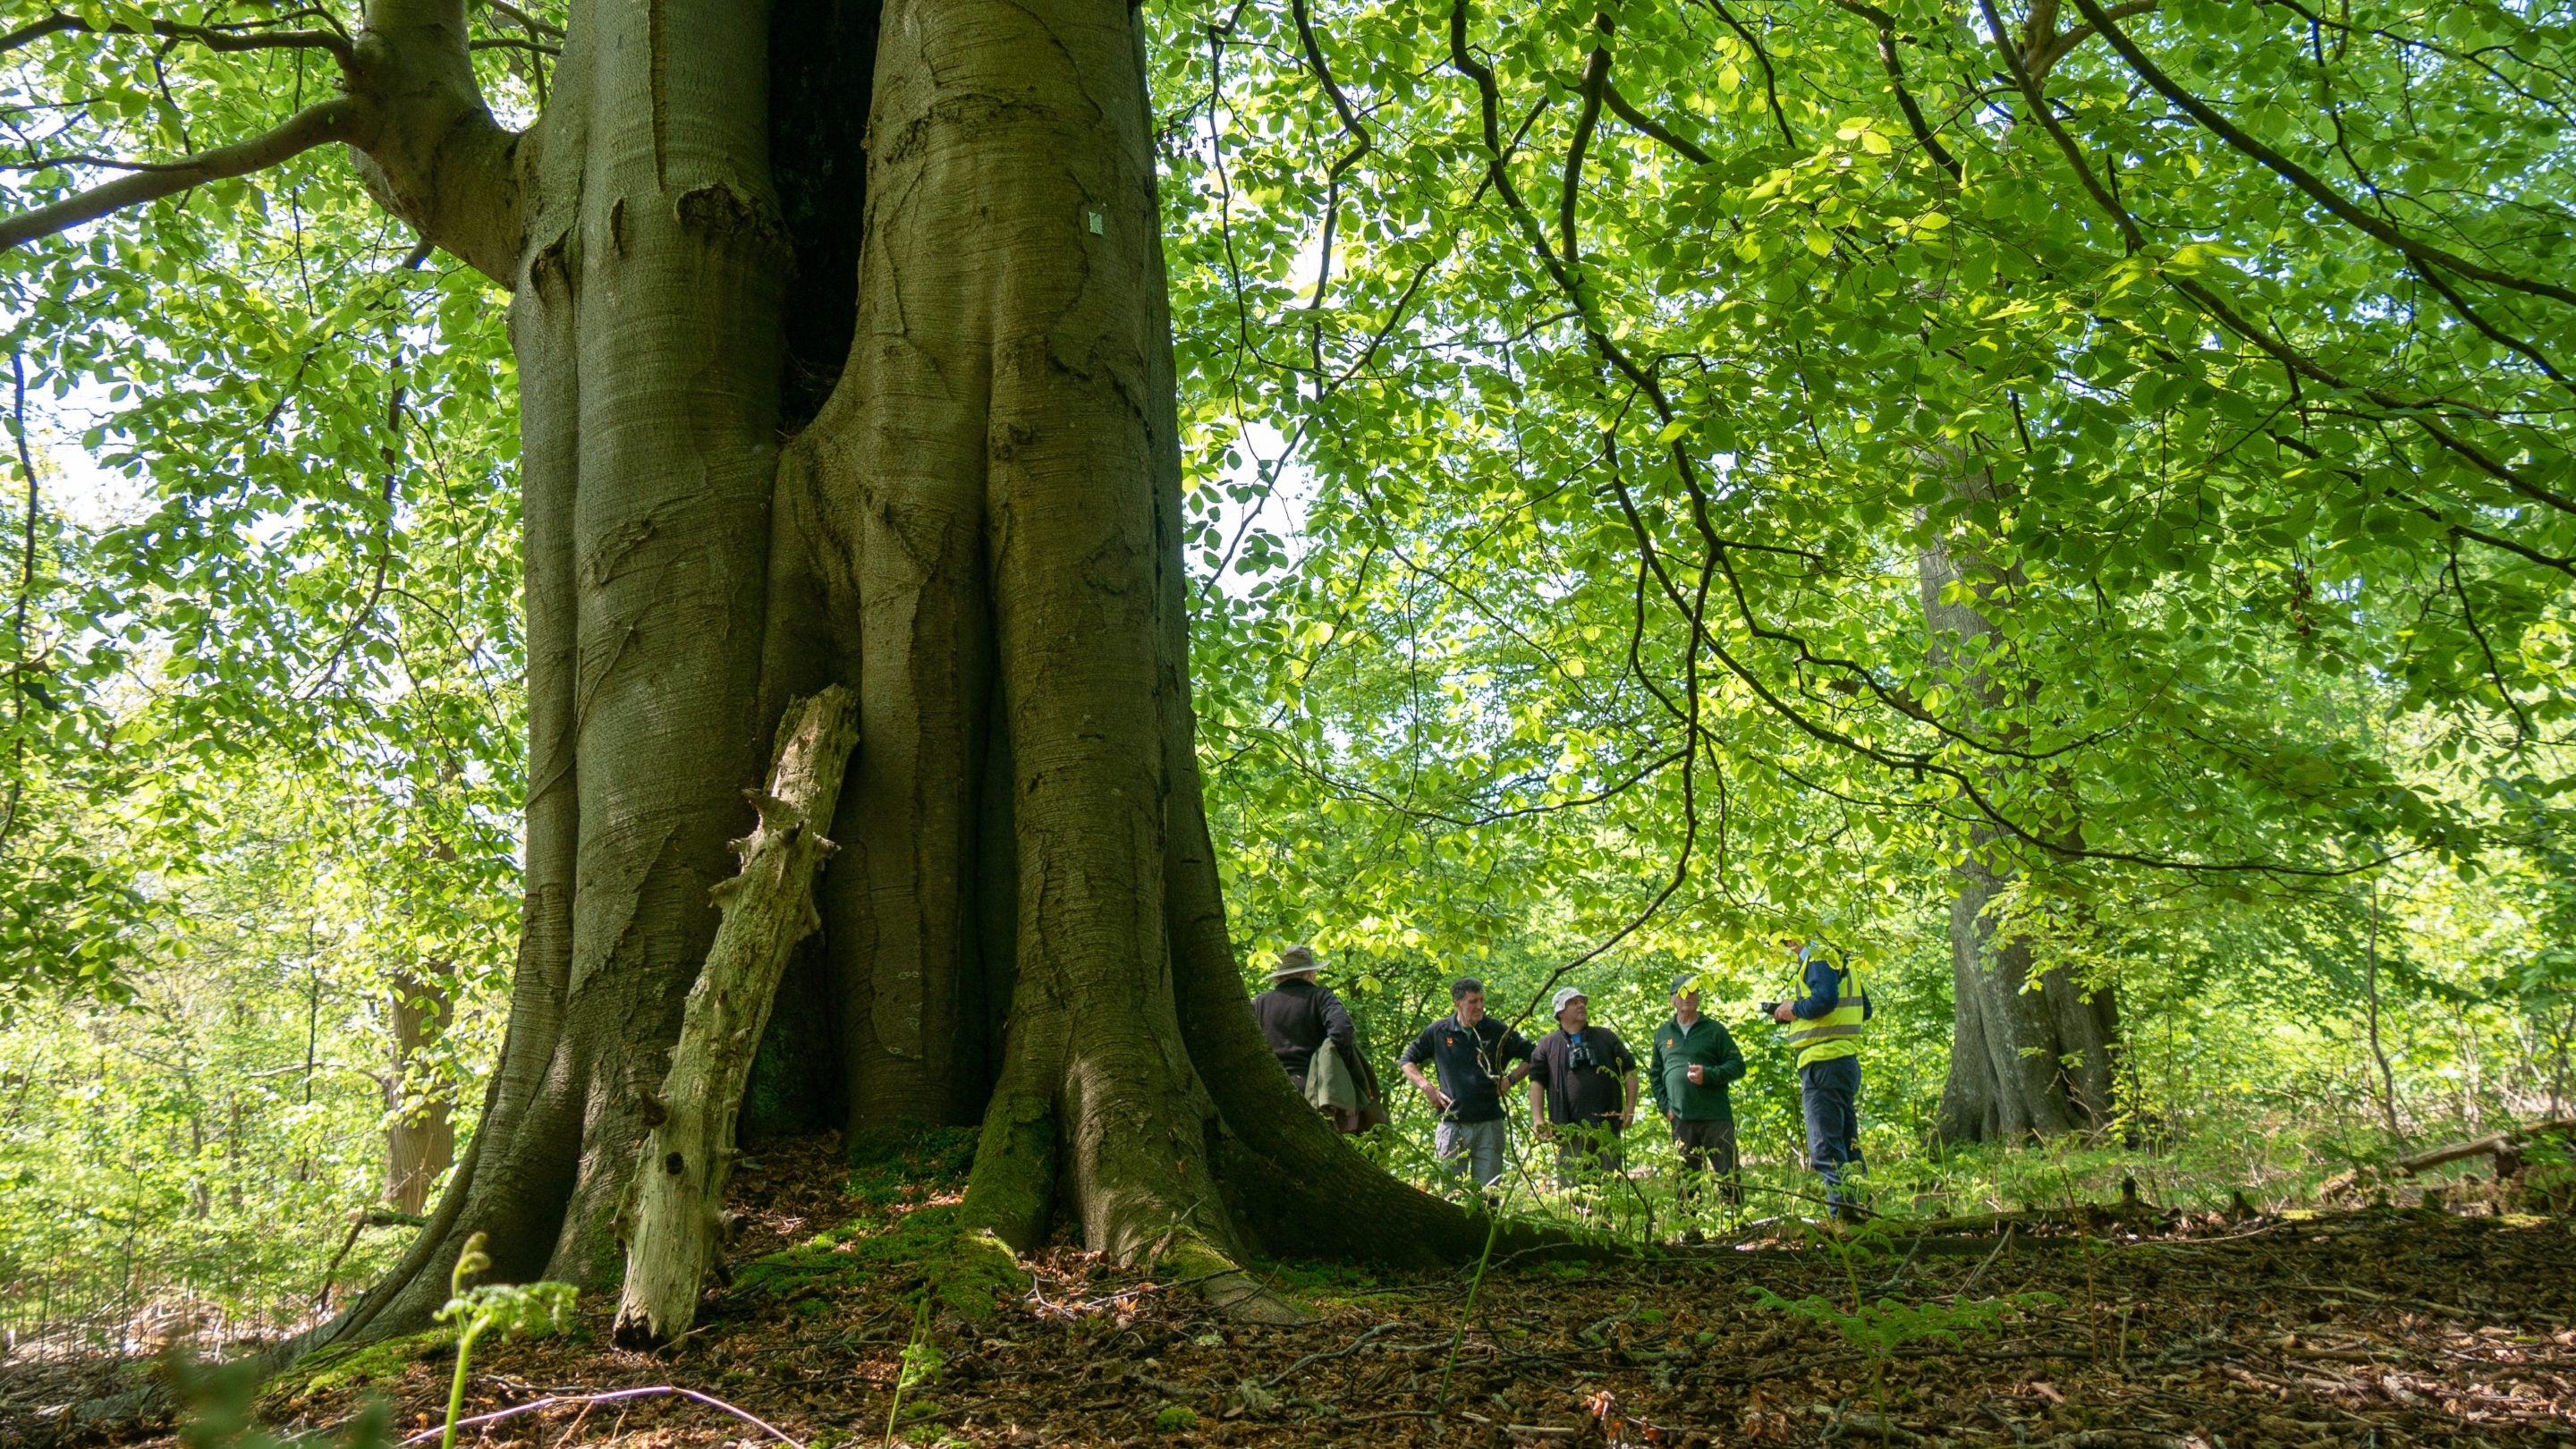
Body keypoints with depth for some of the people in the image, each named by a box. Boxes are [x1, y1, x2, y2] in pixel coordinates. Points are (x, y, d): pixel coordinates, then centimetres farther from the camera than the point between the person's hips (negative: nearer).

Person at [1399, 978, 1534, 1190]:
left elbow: (1530, 1057, 13)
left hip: (1489, 1125, 0)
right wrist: (1427, 1087, 0)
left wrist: (1510, 1081, 1)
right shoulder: (1438, 1031, 3)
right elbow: (1407, 1061, 13)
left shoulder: (1498, 1031, 3)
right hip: (1452, 1125, 0)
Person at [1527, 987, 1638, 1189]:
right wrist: (1538, 1119, -7)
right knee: (1571, 1188, -5)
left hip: (1607, 1128, 2)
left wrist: (1629, 1109, 5)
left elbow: (1629, 1070, 15)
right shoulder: (1547, 1045, 9)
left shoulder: (1606, 1037, 15)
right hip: (1569, 1130, -2)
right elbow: (1537, 1081, 4)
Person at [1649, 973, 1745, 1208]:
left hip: (1716, 1116, -3)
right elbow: (1654, 1074, 19)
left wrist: (1709, 1074, -15)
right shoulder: (1663, 1033, 15)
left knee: (1727, 1175, -4)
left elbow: (1737, 1065, 1)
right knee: (1685, 1178, 8)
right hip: (1680, 1119, 3)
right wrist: (1664, 1106, 6)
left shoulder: (1714, 1029, 5)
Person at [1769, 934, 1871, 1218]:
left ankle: (1843, 1209, -13)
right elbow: (1865, 1009, 25)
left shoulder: (1818, 960, -9)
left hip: (1824, 1063, -10)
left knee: (1824, 1147, -9)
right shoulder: (1839, 961, 20)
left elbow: (1825, 999, -26)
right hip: (1847, 1059, 10)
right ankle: (1860, 1205, 16)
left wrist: (1794, 1009, -9)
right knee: (1847, 1141, 15)